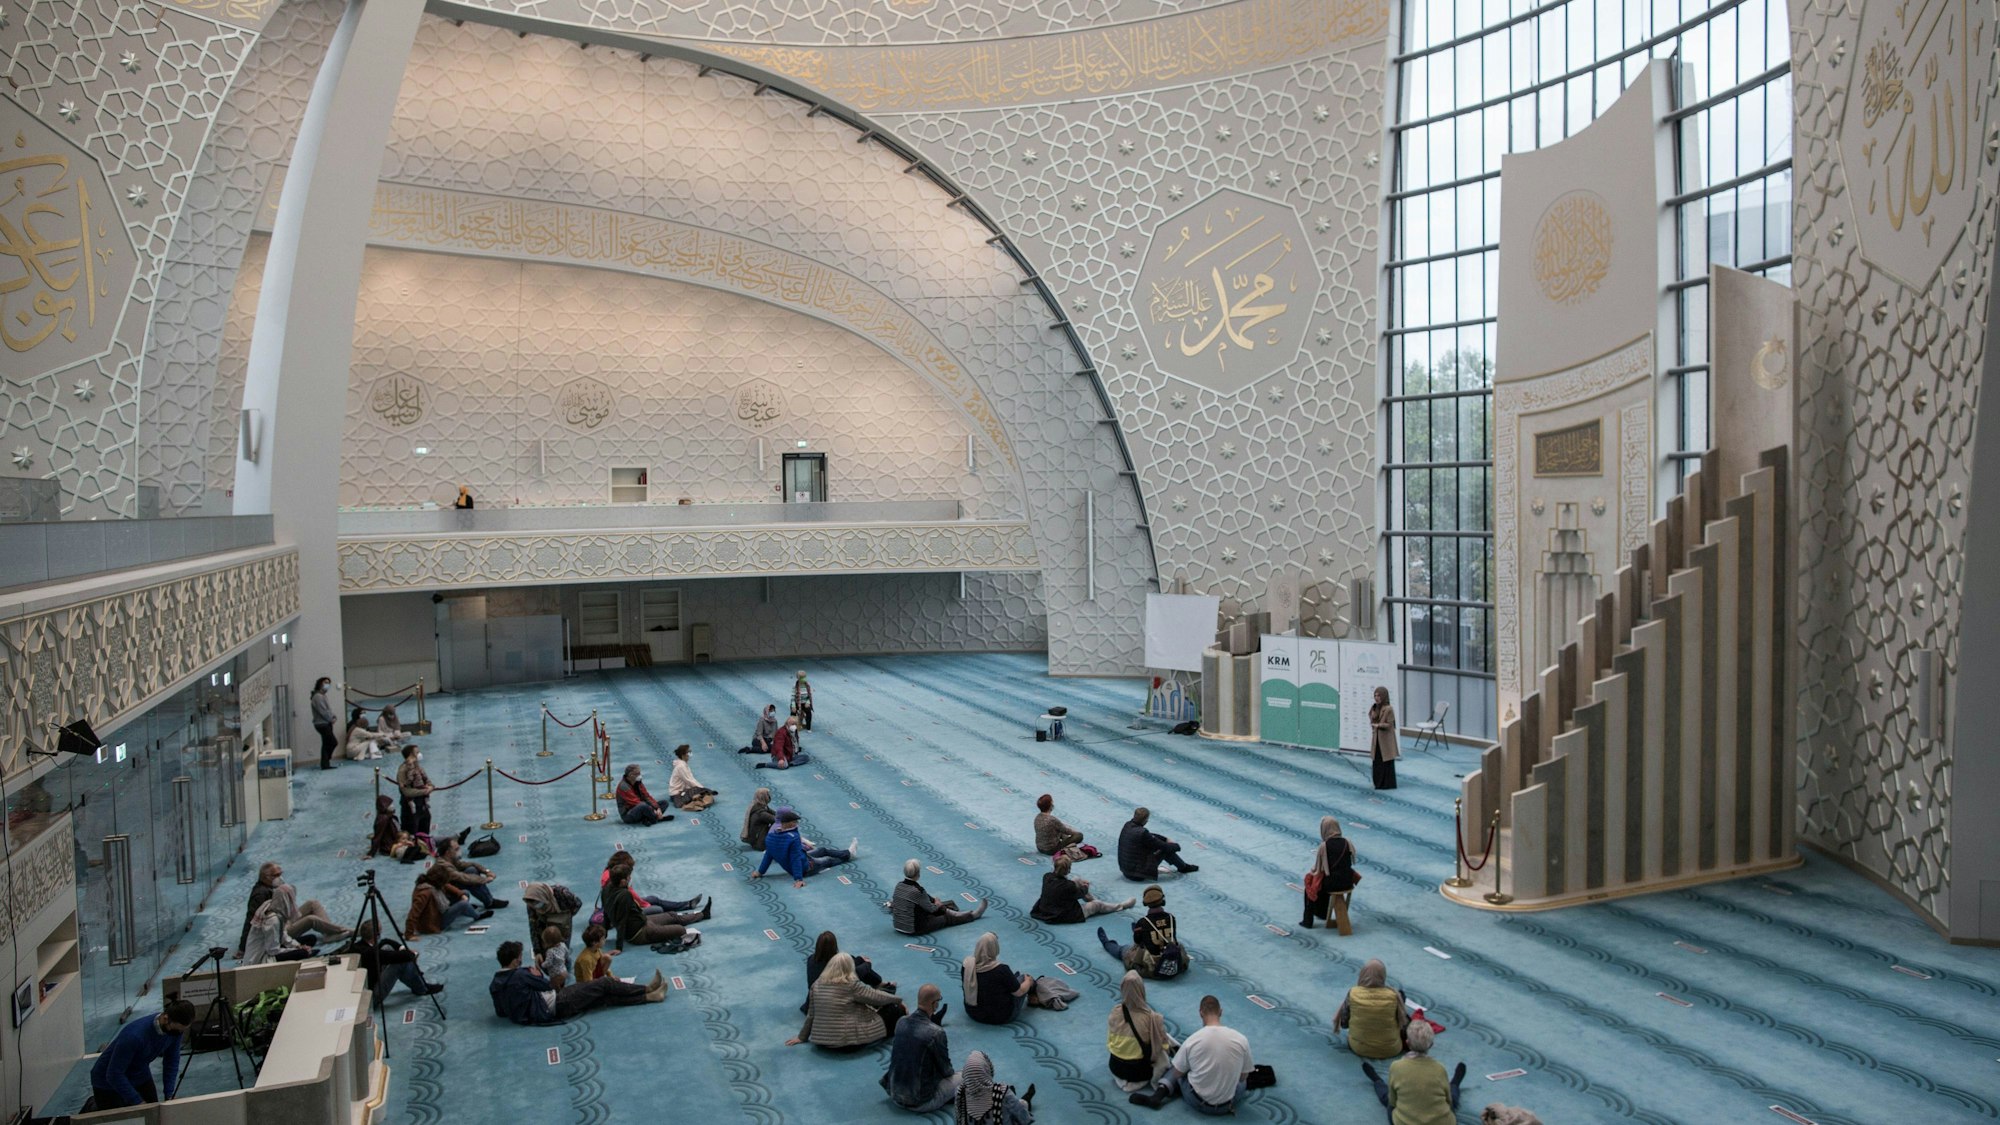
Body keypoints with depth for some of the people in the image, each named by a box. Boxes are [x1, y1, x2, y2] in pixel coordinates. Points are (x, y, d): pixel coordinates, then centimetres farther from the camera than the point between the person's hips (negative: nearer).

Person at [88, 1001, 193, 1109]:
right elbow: (114, 1075, -31)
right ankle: (92, 1106, 28)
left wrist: (169, 1095, -13)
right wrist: (138, 1102, -27)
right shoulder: (135, 1035, -40)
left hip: (139, 1075, 5)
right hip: (108, 1080, -5)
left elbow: (172, 1061, -6)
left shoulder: (176, 1029, -20)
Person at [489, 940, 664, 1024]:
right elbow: (548, 986, -10)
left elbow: (500, 1012, 15)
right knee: (605, 983, -3)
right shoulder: (519, 975, -22)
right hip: (555, 1006, -9)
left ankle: (650, 996, 8)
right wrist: (537, 975, 10)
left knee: (605, 995, 8)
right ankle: (647, 989, 11)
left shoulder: (495, 984, 4)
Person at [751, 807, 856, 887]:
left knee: (823, 850, 26)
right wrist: (798, 879, -34)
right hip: (805, 868, -8)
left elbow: (768, 856, -4)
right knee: (829, 860, 22)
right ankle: (848, 854, 50)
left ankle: (847, 852, 48)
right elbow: (796, 858, -35)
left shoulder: (770, 836, -11)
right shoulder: (793, 837, -34)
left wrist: (760, 872, 7)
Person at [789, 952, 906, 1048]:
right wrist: (898, 1000, 12)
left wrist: (802, 1036, 22)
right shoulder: (851, 985, -15)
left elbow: (811, 1014, 9)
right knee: (895, 1009, 9)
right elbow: (875, 996, -3)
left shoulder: (817, 985, 1)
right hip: (848, 1040, -6)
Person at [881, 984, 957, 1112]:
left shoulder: (901, 1022, -4)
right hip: (920, 1102, -6)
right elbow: (946, 1070, -7)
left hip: (895, 1094, 6)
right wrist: (948, 1071, 14)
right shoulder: (936, 1032, -23)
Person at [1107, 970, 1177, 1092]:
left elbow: (1109, 1042, 1)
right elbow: (1163, 1045, -11)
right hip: (1140, 1072, -4)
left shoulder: (1115, 1013, -14)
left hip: (1116, 1068, 4)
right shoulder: (1151, 1017, -26)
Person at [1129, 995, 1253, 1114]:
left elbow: (1177, 1073, 0)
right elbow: (1243, 1077, 1)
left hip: (1197, 1101, -1)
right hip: (1226, 1105, 1)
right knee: (1242, 1082, 35)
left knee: (1176, 1072, 29)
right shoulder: (1241, 1039, -13)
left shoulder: (1193, 1040, -14)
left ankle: (1161, 1091, 3)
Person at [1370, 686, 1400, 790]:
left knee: (1387, 762, 1)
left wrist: (1378, 725, -24)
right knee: (1377, 761, 10)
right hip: (1377, 738, 7)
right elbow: (1372, 721, 10)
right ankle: (1379, 783, 19)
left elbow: (1389, 725, -15)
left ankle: (1388, 784, 9)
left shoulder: (1389, 709, -14)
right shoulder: (1375, 708, 8)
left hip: (1386, 739, -7)